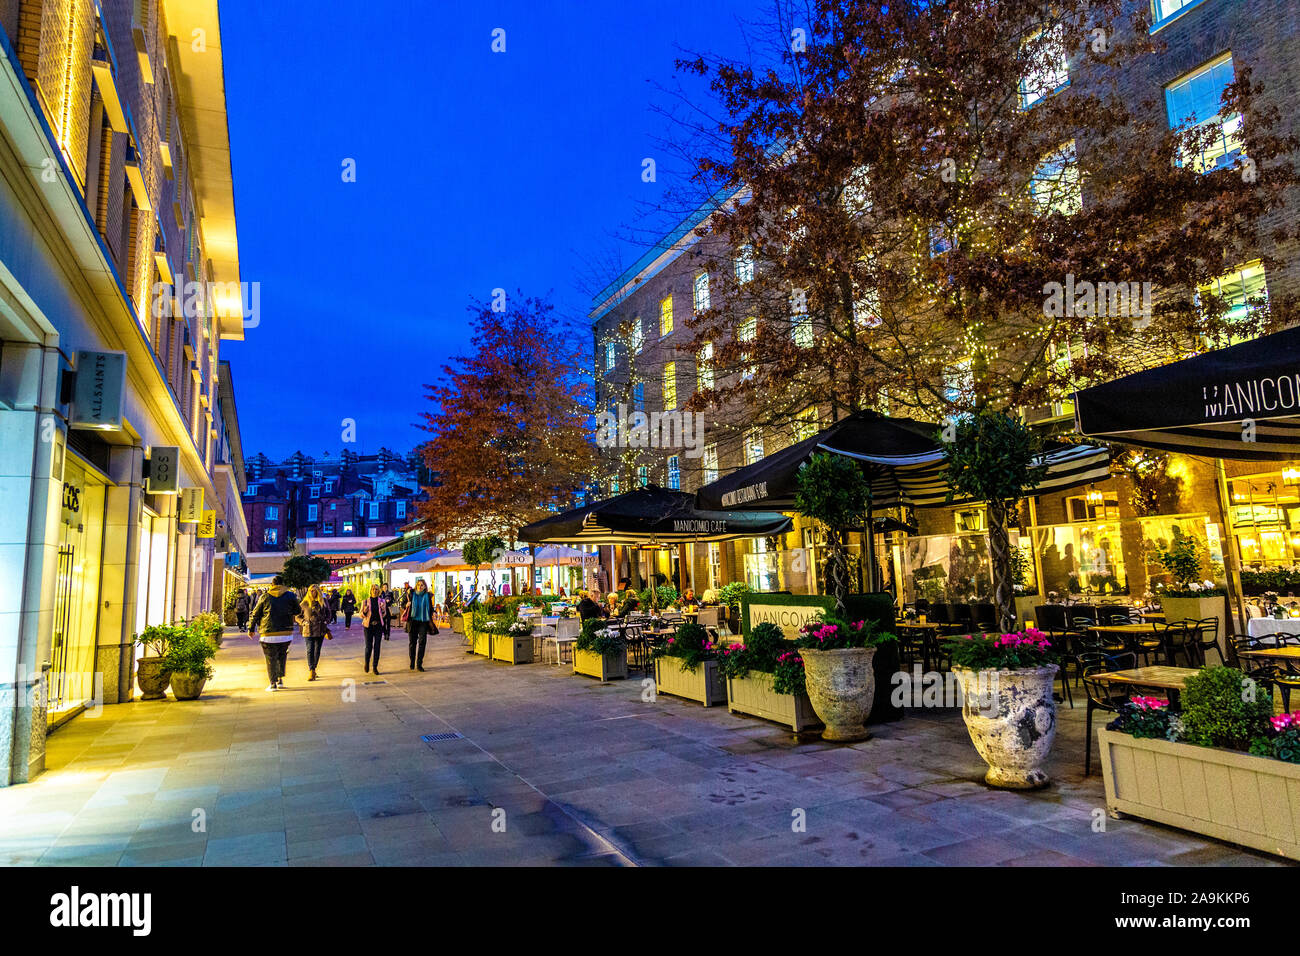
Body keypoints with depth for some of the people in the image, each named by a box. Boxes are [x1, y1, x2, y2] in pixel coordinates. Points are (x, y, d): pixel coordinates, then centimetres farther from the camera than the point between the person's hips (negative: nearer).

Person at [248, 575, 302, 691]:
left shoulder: (265, 597, 3)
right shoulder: (290, 596, 4)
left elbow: (255, 614, 9)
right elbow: (298, 611, 12)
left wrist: (251, 629, 21)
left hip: (268, 634, -1)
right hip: (286, 633, 1)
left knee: (271, 659, 7)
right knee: (282, 656, 20)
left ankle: (273, 683, 7)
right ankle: (280, 679, 16)